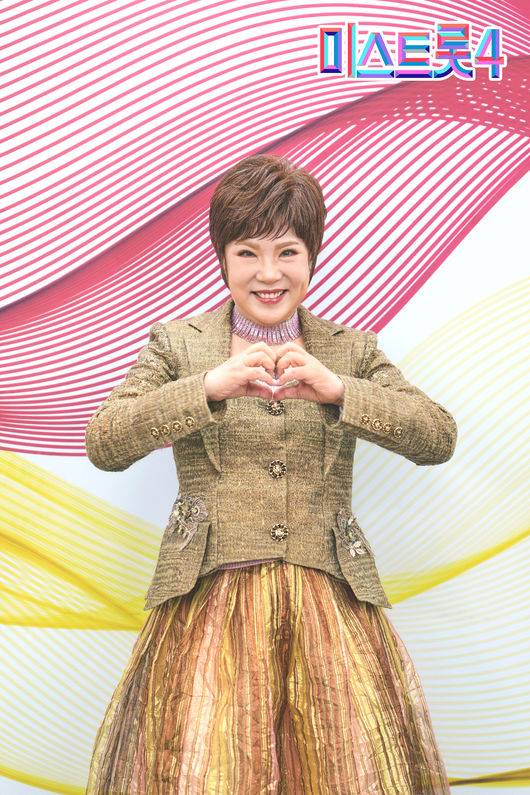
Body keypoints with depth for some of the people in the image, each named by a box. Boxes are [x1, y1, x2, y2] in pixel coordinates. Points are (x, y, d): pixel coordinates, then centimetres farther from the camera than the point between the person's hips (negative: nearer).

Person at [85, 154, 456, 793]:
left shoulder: (351, 350, 12)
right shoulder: (177, 343, 8)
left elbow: (440, 439, 0)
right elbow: (103, 445, -4)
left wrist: (337, 390, -16)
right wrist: (210, 387, -18)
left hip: (329, 599, 1)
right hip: (209, 599, -1)